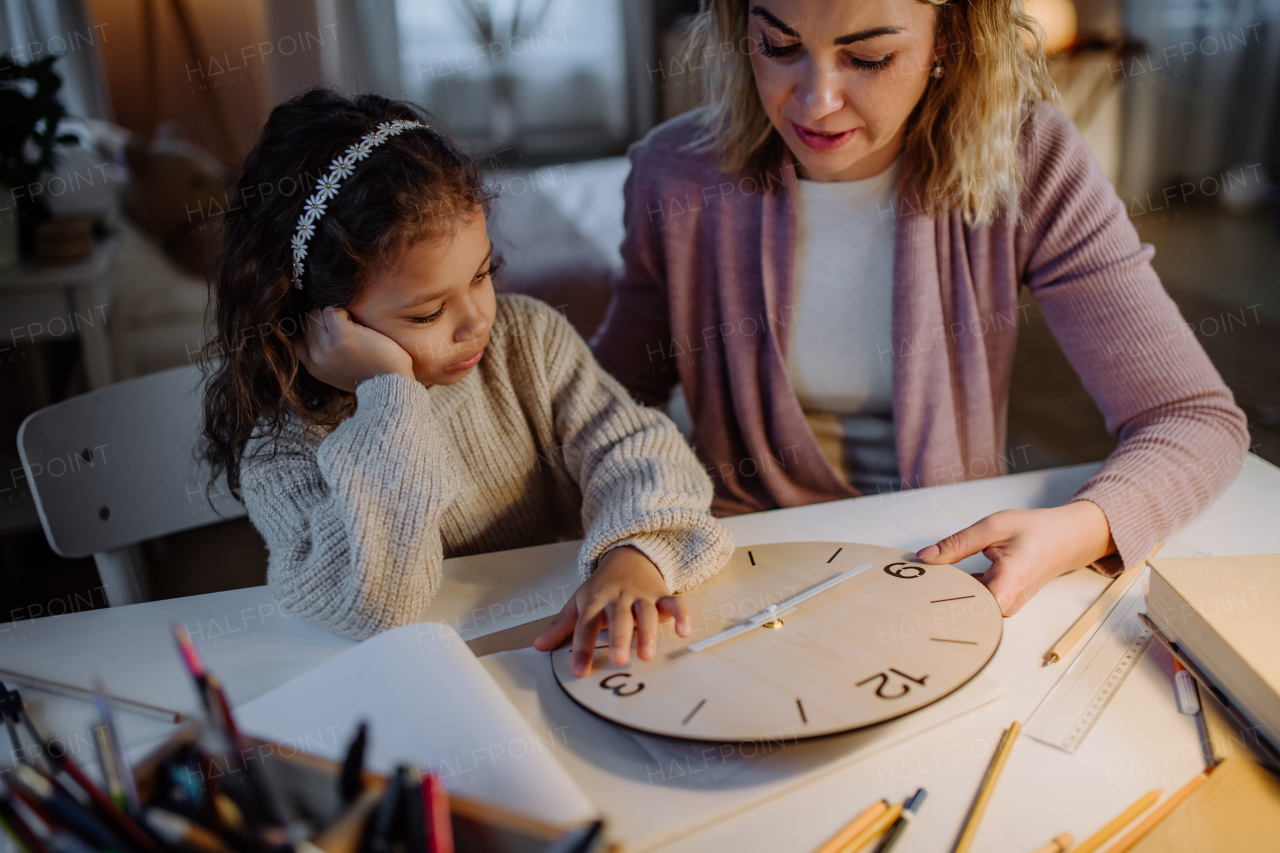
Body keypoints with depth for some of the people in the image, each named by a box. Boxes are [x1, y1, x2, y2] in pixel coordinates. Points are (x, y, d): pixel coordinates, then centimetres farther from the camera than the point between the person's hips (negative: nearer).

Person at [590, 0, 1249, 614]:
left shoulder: (1026, 163, -13)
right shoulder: (676, 176, -10)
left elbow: (1197, 418, -11)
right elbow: (616, 393, 5)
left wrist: (1079, 530, -31)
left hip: (952, 552, 1)